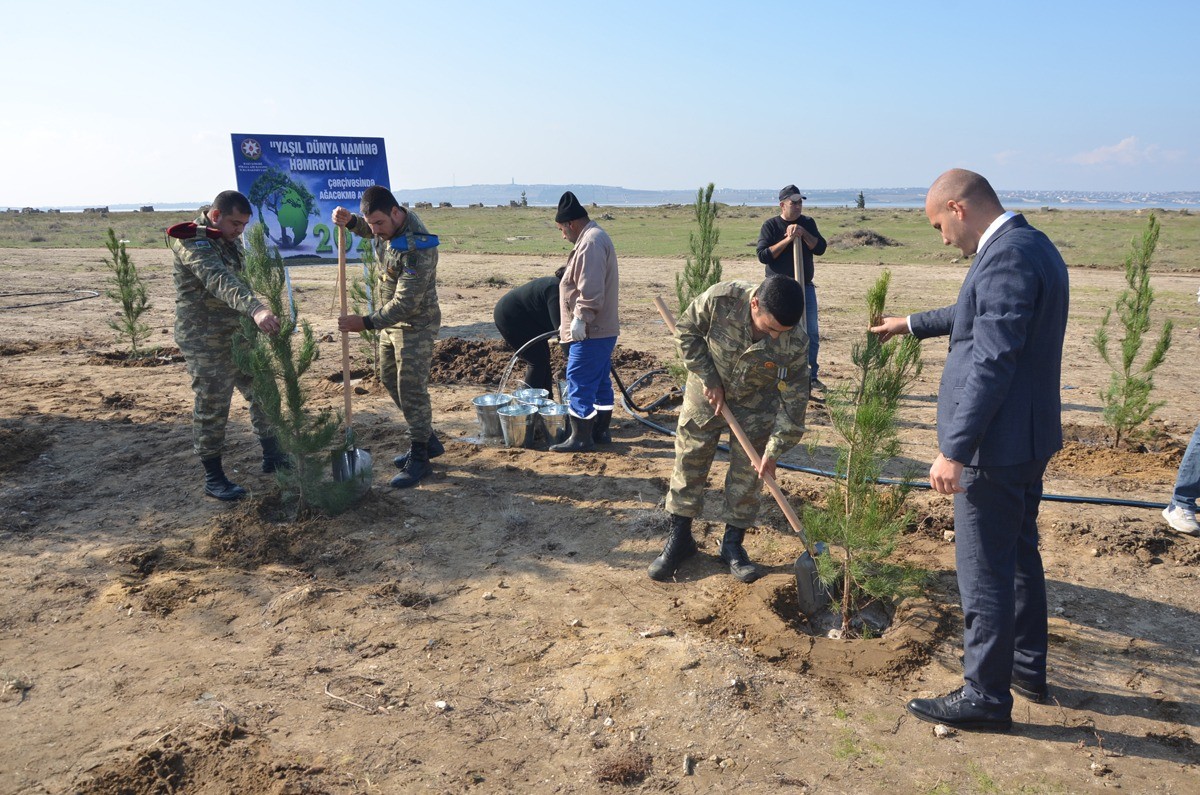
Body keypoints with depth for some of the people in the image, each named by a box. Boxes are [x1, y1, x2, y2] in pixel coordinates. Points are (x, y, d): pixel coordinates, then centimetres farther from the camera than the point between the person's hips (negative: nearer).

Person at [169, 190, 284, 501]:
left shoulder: (230, 240, 10)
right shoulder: (192, 242, -20)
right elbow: (219, 281, -38)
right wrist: (256, 309, -53)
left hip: (240, 333, 9)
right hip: (205, 342, -9)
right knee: (212, 407, -1)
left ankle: (272, 457, 27)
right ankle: (213, 477, 12)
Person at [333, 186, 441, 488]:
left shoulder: (417, 248, -30)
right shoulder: (390, 222, -4)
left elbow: (405, 304, -31)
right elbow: (365, 228, 22)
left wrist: (367, 323, -33)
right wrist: (349, 221, 0)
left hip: (416, 325, -10)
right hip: (391, 318, 10)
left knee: (412, 390, -7)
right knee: (391, 380, 16)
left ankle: (419, 458, 5)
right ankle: (428, 441, 28)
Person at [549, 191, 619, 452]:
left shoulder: (590, 242, -16)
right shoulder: (597, 237, 19)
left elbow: (590, 290, -26)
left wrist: (580, 318, -22)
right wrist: (573, 321, 25)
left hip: (590, 332, -11)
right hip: (604, 328, 11)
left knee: (579, 382, -6)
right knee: (601, 381, 16)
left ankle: (581, 438, -2)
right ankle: (600, 431, 25)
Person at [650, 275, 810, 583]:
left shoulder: (795, 343, -28)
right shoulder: (721, 299, -32)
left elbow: (794, 398, -17)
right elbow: (686, 330, -14)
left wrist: (775, 449, -17)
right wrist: (709, 379, -17)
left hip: (756, 406, 0)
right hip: (707, 393, 0)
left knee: (747, 474, 3)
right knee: (689, 464, 5)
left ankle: (733, 543, 21)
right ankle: (679, 538, 19)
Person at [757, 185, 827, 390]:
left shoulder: (807, 223, 6)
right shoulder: (770, 225, -4)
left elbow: (820, 248, -3)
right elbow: (763, 255, -14)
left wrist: (803, 233, -17)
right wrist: (787, 239, -20)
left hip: (805, 287, 4)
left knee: (812, 332, 6)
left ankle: (811, 375, 19)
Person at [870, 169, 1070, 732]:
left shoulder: (1006, 257, -21)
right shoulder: (1031, 246, 11)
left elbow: (992, 363, -27)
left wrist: (954, 451, -25)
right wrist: (912, 324, 39)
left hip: (994, 446, -11)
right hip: (1028, 437, 11)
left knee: (984, 571, 2)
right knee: (1019, 556, 22)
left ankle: (985, 697, 16)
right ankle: (1027, 669, 38)